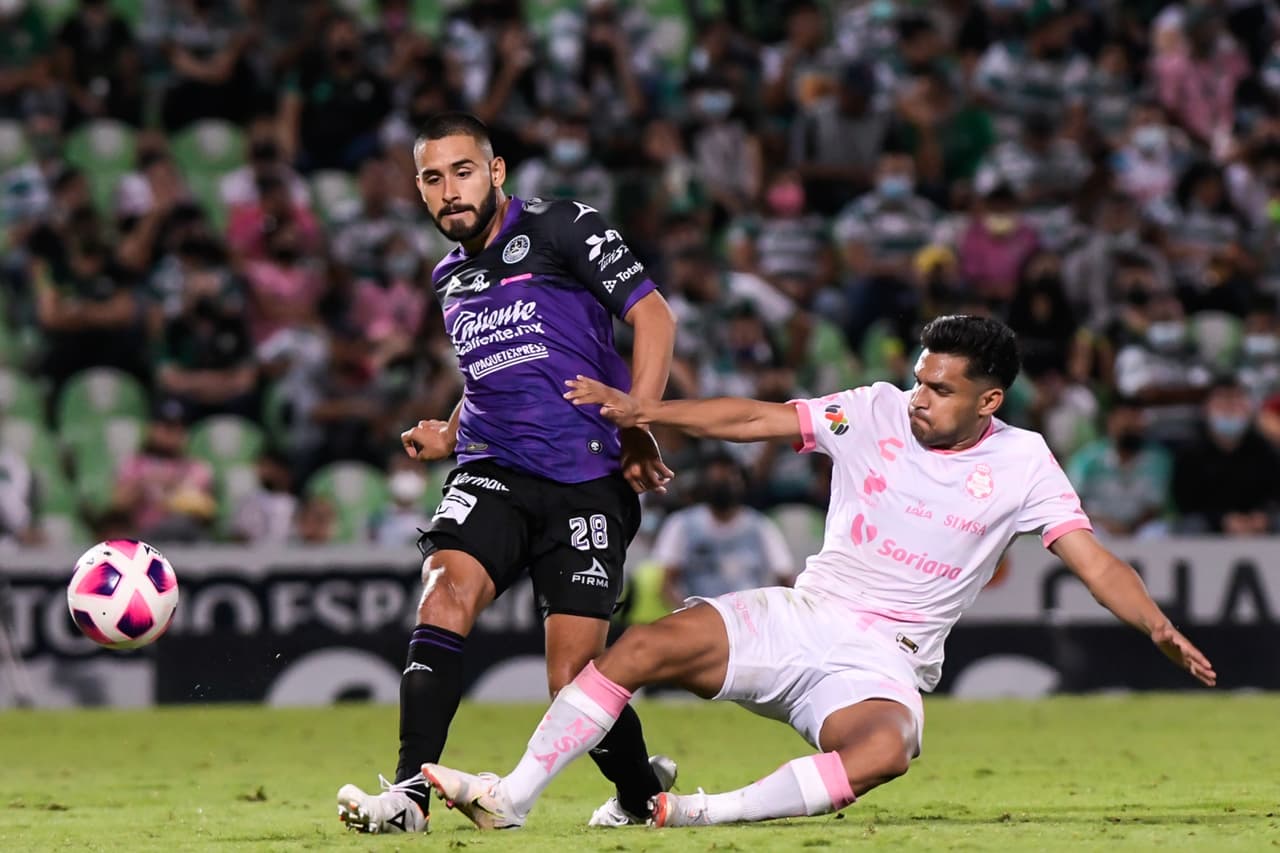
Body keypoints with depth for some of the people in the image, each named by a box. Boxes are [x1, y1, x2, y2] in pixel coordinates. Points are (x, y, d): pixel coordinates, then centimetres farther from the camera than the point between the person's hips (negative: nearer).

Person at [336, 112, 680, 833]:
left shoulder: (562, 229, -1)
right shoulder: (451, 277, 19)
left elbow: (654, 316, -6)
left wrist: (637, 426, -15)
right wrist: (449, 435, 14)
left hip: (588, 482, -5)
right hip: (493, 474, 5)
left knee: (573, 679, -8)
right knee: (447, 594, -24)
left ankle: (643, 789, 21)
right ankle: (410, 793, -26)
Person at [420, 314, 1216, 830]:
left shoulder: (1022, 463, -3)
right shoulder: (875, 412, 4)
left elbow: (1093, 559, -7)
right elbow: (756, 419, 5)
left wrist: (1159, 627, -24)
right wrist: (643, 410, -2)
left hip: (883, 661, -3)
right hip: (798, 615, 3)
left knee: (883, 749, -38)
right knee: (643, 647, -17)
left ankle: (713, 813, -31)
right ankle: (513, 796, -15)